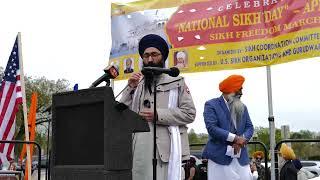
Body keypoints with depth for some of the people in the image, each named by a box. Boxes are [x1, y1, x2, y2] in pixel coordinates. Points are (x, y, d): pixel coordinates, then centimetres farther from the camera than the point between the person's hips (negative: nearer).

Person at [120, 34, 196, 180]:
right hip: (140, 149, 4)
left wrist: (158, 115, -12)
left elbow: (189, 113, -2)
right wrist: (130, 88, -1)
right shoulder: (138, 84, 17)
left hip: (167, 149, -3)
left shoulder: (176, 81, 5)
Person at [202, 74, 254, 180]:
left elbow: (249, 127, 11)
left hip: (241, 157, 6)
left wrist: (242, 140, -11)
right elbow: (211, 128, -13)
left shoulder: (242, 107, 20)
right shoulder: (211, 105, -1)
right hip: (220, 156, -5)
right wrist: (234, 138, -17)